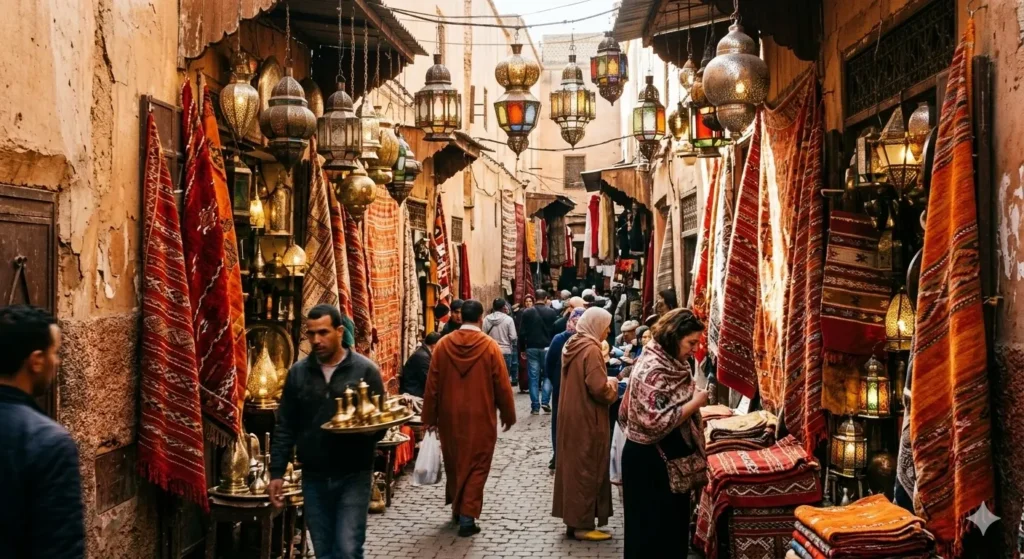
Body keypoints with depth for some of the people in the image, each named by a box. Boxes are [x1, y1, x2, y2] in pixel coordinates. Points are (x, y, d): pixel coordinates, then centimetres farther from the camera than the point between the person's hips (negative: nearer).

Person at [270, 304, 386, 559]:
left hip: (353, 476, -3)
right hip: (314, 477, 3)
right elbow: (285, 428, 7)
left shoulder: (365, 370, -5)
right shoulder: (298, 372, 4)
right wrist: (277, 472, 3)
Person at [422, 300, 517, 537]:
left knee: (453, 463, 19)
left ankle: (457, 509, 34)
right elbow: (502, 385, -6)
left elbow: (432, 383, 0)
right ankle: (467, 516, 0)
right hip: (480, 417, -3)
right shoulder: (489, 346, -10)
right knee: (476, 466, 4)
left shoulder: (443, 344, -3)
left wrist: (429, 416, 8)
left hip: (450, 416, 3)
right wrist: (508, 415, 6)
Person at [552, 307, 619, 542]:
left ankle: (573, 518, 21)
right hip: (587, 419, -9)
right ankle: (583, 524, 4)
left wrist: (605, 382, 14)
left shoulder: (572, 345, 9)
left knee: (572, 465, 13)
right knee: (587, 468, -1)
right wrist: (612, 384, -5)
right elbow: (598, 388, -25)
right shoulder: (591, 349, -19)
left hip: (570, 415, 9)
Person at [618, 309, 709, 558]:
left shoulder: (670, 363, 6)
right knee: (652, 525, 4)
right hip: (650, 459, -10)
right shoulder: (652, 370, -24)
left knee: (672, 520, 18)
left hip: (669, 456, 10)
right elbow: (656, 422, -29)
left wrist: (694, 399, 4)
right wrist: (695, 403, -22)